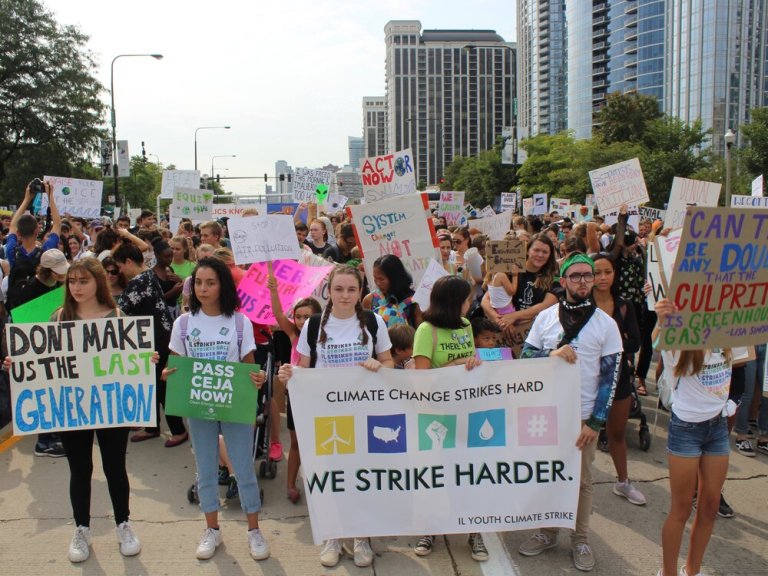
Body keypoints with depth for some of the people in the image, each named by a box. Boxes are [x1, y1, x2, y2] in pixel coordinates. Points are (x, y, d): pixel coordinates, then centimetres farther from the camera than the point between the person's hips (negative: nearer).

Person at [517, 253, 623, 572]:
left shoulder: (606, 324, -4)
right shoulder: (545, 317, 0)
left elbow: (610, 376, -5)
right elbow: (525, 357, 0)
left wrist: (596, 422, -10)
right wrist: (552, 354, -20)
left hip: (584, 415, -1)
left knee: (582, 480, 10)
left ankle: (580, 540, 27)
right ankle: (547, 532, 30)